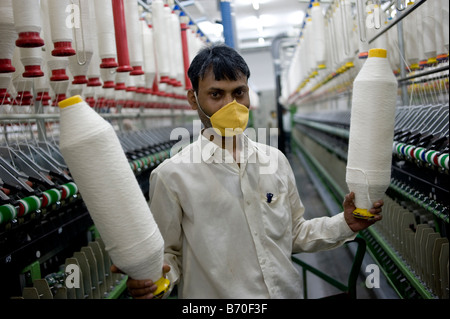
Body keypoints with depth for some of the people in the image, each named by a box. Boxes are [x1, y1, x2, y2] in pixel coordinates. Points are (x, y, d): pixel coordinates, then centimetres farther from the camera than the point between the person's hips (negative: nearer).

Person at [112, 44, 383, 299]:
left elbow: (295, 234, 10)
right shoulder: (172, 176, -12)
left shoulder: (275, 160, 1)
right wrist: (150, 280, -26)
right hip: (216, 295, -4)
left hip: (288, 292, 4)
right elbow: (168, 254, -6)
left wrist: (345, 225, -2)